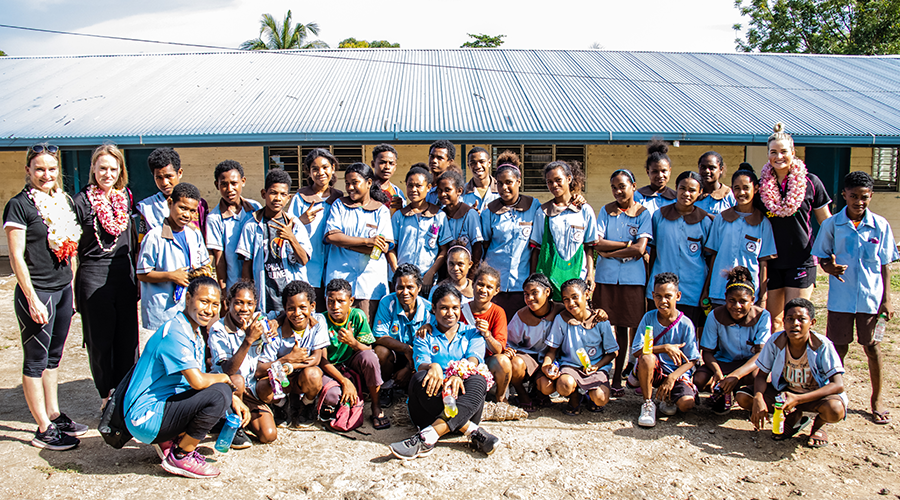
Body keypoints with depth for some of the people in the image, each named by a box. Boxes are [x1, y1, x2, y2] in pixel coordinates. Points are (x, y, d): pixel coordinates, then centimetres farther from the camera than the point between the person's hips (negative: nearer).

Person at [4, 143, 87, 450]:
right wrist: (32, 299, -16)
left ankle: (54, 415, 27)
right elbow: (16, 256, -12)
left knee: (54, 356, 16)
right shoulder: (19, 205, -9)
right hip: (37, 292, -7)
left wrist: (72, 290, 14)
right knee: (36, 360, 2)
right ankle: (44, 430, 9)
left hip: (63, 288, 7)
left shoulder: (63, 201, 11)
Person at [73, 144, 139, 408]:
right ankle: (106, 397, 21)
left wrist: (136, 276, 15)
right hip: (94, 277, -4)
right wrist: (72, 288, -9)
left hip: (125, 276, 4)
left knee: (128, 338, 8)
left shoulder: (125, 197, 8)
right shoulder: (82, 201, -5)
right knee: (100, 341, 6)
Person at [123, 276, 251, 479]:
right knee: (218, 395, -24)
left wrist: (233, 398, 1)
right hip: (146, 416, -10)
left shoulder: (195, 333, 12)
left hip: (164, 403, 10)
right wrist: (226, 379, -9)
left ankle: (169, 441, 9)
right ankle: (180, 457, -7)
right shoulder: (174, 332, -20)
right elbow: (197, 381, -29)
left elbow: (201, 379, 16)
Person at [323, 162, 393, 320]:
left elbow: (384, 247, -4)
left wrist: (344, 241, -6)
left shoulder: (381, 211, 8)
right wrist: (367, 241, -10)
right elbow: (330, 236, -3)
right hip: (340, 275, 1)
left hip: (370, 277, -1)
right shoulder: (339, 205, 12)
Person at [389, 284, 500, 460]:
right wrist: (433, 367, -30)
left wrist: (458, 374, -29)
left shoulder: (472, 333, 19)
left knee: (478, 381, -32)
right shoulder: (424, 335, 18)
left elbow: (474, 359, -3)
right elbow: (421, 364, -3)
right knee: (420, 378, -30)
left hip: (463, 400, 0)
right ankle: (473, 431, -36)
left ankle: (426, 438, -46)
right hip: (432, 399, 0)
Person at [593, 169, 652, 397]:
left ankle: (617, 378, 13)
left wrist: (610, 252, -5)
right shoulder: (606, 211, 9)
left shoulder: (643, 213, 4)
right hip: (605, 277, 1)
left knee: (624, 328, 3)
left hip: (632, 278, -1)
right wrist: (628, 244, -7)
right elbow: (597, 243, -3)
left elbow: (640, 249, -8)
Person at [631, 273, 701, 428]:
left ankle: (666, 397, 9)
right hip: (652, 370, 1)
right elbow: (636, 350, -13)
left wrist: (672, 377, -20)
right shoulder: (649, 318, -6)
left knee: (687, 404, -27)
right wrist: (665, 348, -25)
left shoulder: (685, 324, -8)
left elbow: (691, 360, -6)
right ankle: (648, 403, -15)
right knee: (647, 357, -34)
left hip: (676, 373, 0)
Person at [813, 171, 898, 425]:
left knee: (872, 347, 9)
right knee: (839, 347, 7)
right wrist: (829, 267, -18)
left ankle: (877, 400, 24)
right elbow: (822, 256, 5)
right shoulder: (832, 224, -2)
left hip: (871, 298, 0)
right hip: (840, 297, 0)